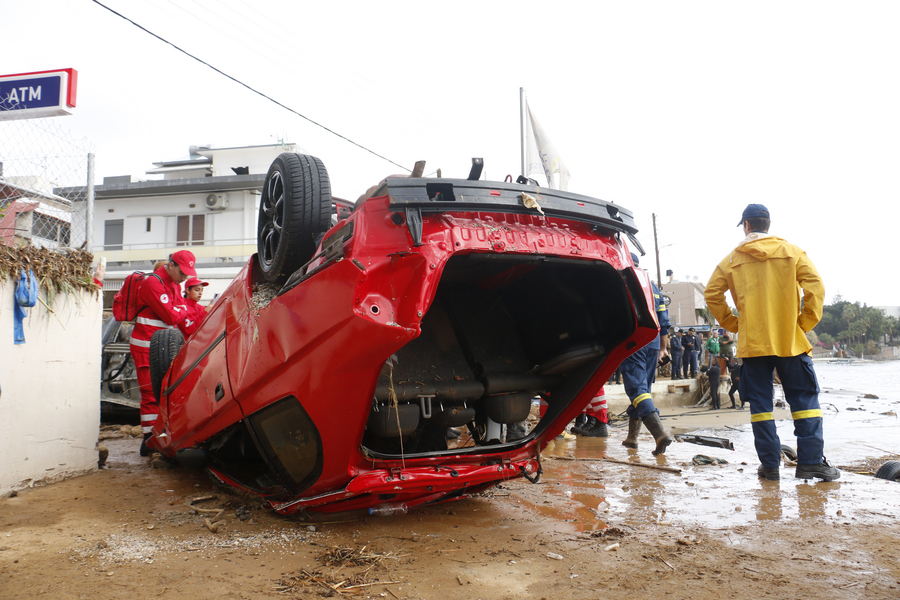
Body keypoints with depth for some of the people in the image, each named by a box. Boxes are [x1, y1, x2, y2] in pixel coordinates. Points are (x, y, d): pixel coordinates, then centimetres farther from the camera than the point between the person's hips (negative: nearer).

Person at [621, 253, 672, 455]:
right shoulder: (652, 286, 17)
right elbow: (663, 319, 17)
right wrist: (663, 347, 22)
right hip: (653, 343, 7)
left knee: (636, 388, -11)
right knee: (643, 387, 14)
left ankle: (660, 432, -28)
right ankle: (632, 437, 21)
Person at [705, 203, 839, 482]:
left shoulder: (732, 258, 5)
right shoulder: (791, 252, 3)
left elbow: (712, 293, 4)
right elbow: (815, 287, -6)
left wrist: (731, 323, 11)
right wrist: (806, 323, 1)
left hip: (752, 341, 1)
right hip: (791, 340, 0)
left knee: (760, 403, 6)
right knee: (804, 400, 6)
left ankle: (770, 464, 6)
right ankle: (811, 462, 1)